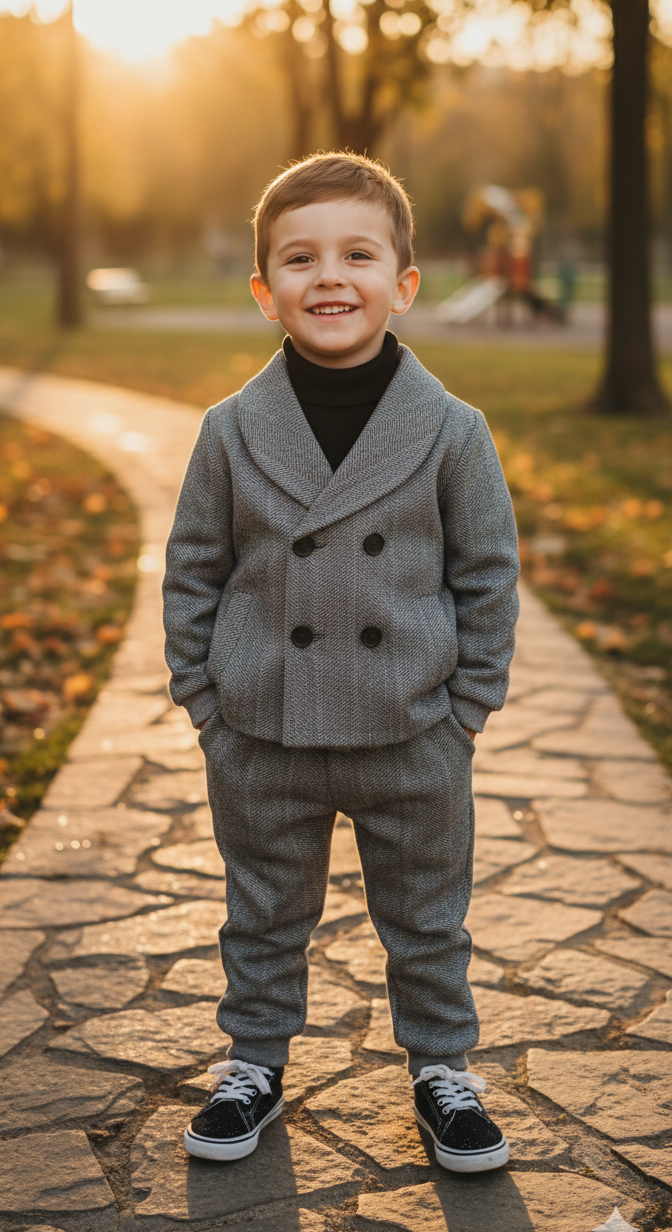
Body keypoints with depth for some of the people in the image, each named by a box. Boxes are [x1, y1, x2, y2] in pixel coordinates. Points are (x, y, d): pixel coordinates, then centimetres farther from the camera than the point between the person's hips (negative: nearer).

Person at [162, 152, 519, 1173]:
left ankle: (442, 1067, 35)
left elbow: (489, 574, 0)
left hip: (414, 740, 0)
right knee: (265, 915, 17)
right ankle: (256, 1060, 36)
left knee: (428, 918, 15)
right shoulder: (233, 431, -6)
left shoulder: (452, 431, -8)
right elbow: (193, 571, 3)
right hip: (262, 738, 1)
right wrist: (203, 698, 1)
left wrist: (468, 706, -2)